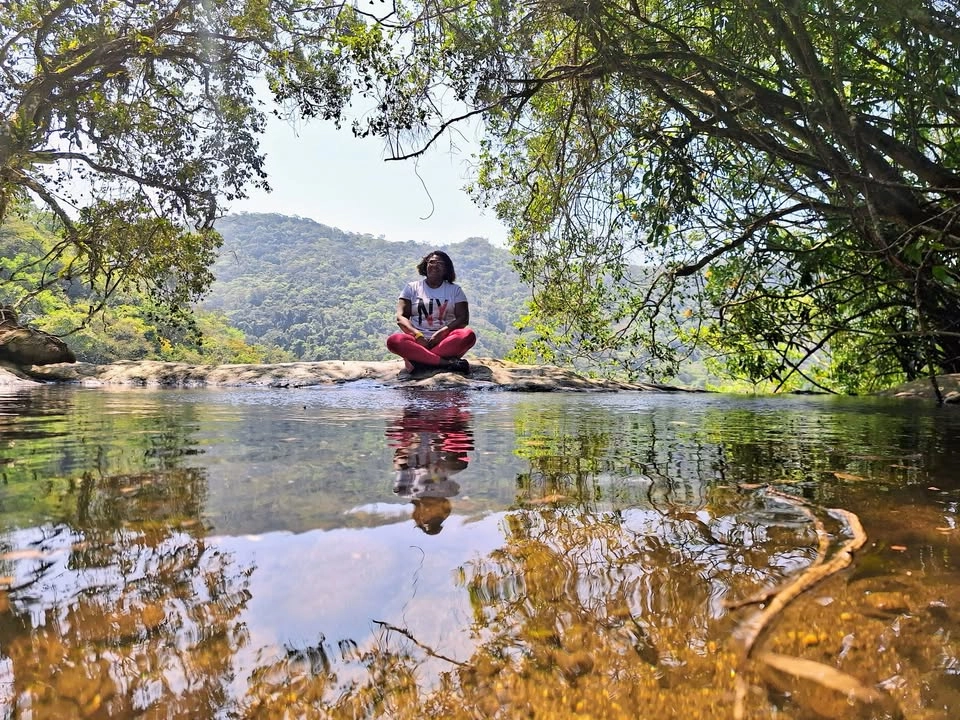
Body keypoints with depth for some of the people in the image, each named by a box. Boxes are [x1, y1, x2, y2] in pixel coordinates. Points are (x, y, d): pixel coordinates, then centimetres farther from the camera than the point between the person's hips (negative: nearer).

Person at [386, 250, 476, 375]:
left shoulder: (455, 290, 13)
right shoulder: (412, 288, 13)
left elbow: (463, 318, 1)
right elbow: (400, 317, 2)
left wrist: (441, 333, -16)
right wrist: (417, 335, -17)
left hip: (444, 340, 1)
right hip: (418, 340, 0)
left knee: (468, 335, -31)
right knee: (393, 340, -32)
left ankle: (418, 362, -35)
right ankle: (448, 363, -36)